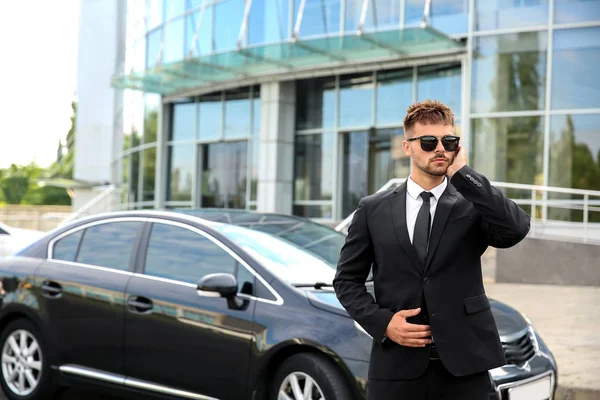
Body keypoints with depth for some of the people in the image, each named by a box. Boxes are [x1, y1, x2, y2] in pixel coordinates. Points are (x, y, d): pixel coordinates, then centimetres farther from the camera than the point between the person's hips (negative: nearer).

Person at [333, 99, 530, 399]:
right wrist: (382, 322, -7)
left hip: (464, 367, 0)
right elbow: (347, 279, 8)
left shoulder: (473, 207, 4)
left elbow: (516, 229, -16)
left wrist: (462, 173, -12)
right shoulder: (373, 210, 6)